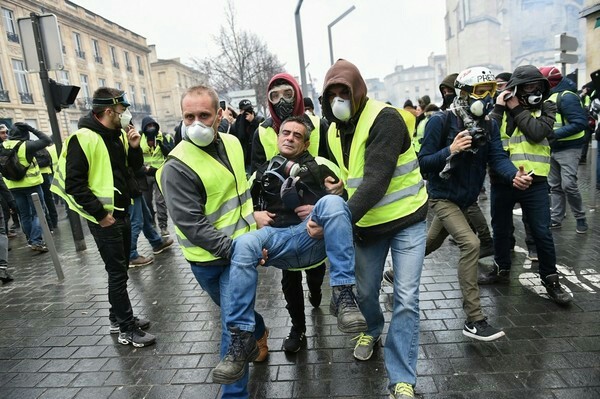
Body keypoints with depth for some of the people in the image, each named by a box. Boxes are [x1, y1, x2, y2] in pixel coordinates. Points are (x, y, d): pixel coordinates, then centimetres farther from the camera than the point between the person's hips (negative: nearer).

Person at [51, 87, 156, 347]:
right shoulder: (84, 138, -17)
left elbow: (135, 166, 15)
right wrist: (99, 213, -18)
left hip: (122, 212, 8)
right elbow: (73, 184, -19)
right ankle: (127, 330, 10)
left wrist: (134, 147, -4)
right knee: (118, 273, -2)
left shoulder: (118, 135, 8)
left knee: (120, 270, 16)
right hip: (104, 217, -8)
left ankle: (118, 318, 31)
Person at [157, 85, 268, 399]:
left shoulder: (232, 143, -1)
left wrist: (253, 216, 14)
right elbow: (192, 225, -24)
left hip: (241, 248, 4)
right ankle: (259, 332, 47)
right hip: (209, 259, -3)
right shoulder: (177, 167, -21)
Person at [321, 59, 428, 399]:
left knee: (406, 299, -4)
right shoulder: (335, 131, 3)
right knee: (365, 291, 14)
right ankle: (372, 330, 48)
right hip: (367, 223, 6)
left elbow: (376, 180, -30)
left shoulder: (385, 119, -20)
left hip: (407, 220, -5)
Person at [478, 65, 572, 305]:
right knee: (501, 229, 15)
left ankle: (551, 280, 21)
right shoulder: (500, 108, 4)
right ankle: (501, 270, 35)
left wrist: (517, 110, -9)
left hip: (534, 182, -1)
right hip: (501, 180, 1)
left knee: (542, 233, 2)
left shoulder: (546, 107, 3)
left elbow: (537, 132, -17)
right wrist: (499, 109, -14)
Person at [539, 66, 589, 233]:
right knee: (555, 186, 11)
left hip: (569, 148, -8)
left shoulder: (566, 97, -16)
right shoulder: (549, 97, 9)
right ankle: (556, 219, 19)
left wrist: (555, 134, -26)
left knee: (568, 185, -11)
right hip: (552, 149, 8)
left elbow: (580, 122, -23)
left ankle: (580, 218, 9)